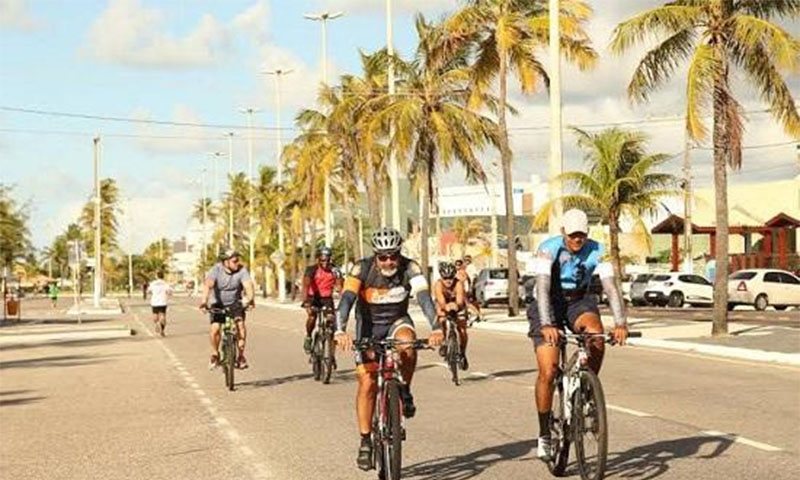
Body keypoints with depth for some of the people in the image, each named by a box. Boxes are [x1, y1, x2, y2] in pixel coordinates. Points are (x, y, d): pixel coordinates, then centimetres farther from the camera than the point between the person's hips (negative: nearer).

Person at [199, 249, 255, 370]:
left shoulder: (241, 270, -18)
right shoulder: (216, 270, -22)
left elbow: (248, 285, -32)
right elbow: (208, 285, -37)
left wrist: (251, 299, -51)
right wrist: (204, 301, -54)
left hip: (235, 303, 1)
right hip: (218, 304, -1)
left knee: (240, 324, -22)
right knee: (215, 328, -17)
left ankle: (241, 355, -8)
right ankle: (215, 354, 11)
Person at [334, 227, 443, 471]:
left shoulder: (410, 268, -20)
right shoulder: (362, 269, -22)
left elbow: (424, 297, -32)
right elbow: (346, 300, -33)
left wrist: (435, 329, -48)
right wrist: (340, 332, -49)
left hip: (397, 321, 0)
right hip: (369, 325, 0)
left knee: (408, 344, -35)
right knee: (367, 384, -8)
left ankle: (405, 391, -9)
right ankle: (365, 442, 4)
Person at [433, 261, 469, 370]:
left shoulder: (458, 284, -35)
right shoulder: (438, 285, -34)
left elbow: (460, 301, -49)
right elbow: (441, 301, -48)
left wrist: (457, 306, -72)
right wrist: (446, 307, -71)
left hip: (458, 307, 0)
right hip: (443, 307, 0)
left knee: (462, 330, -13)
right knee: (442, 322, -27)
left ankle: (463, 353, 9)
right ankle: (443, 343, 0)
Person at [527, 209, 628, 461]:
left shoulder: (596, 251, -16)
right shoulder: (549, 249, -23)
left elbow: (611, 287, -24)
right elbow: (542, 288, -34)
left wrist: (620, 322, -38)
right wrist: (546, 324, -47)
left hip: (579, 303, 2)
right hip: (550, 305, -2)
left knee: (597, 336, -32)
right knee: (548, 371, -13)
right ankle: (544, 435, 1)